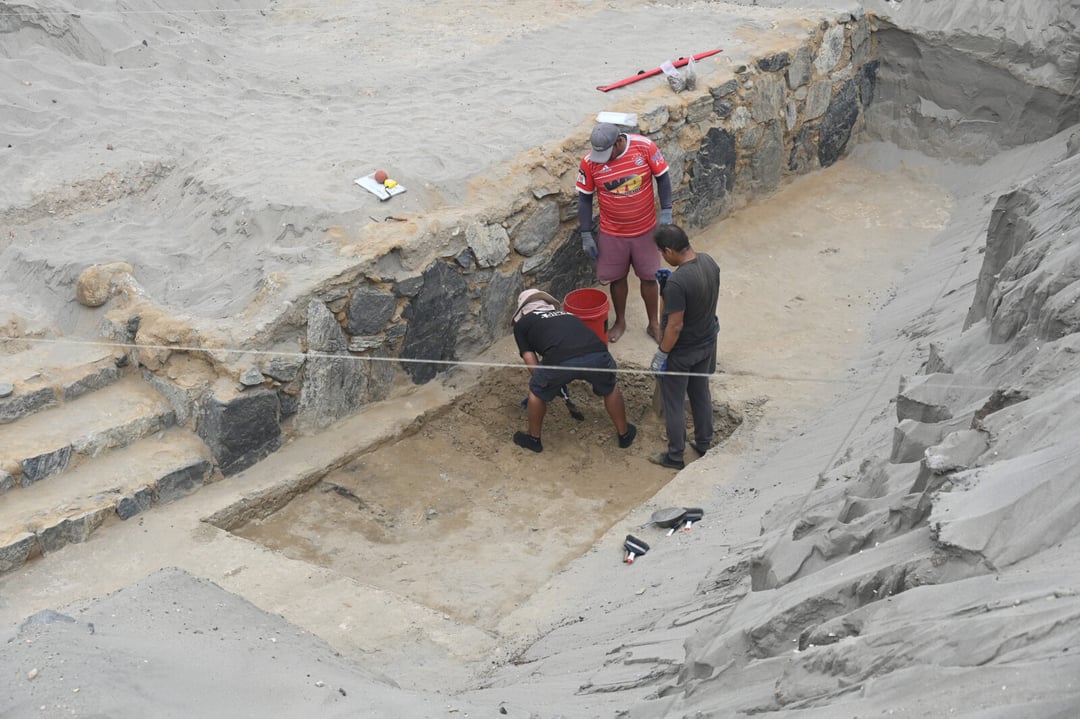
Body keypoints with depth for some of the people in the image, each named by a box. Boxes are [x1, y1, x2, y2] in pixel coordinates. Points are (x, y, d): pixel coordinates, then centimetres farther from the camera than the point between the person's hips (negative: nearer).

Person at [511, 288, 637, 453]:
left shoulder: (521, 324, 28)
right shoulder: (567, 315, 42)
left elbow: (532, 365, 24)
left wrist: (551, 384, 44)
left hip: (559, 360, -3)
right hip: (597, 355, 4)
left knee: (537, 393, 29)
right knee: (610, 389, 36)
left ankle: (534, 439, 44)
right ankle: (624, 434, 48)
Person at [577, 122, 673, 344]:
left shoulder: (644, 147, -19)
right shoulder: (590, 162, -17)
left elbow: (662, 177, -7)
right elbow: (584, 198, -6)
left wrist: (666, 212, -11)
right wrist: (586, 235, -5)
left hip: (645, 229, 0)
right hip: (612, 233, 0)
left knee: (648, 277, 11)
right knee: (617, 278, 14)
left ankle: (653, 323, 30)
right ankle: (620, 321, 37)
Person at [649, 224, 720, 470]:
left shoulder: (677, 282, -34)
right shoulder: (709, 262, -9)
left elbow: (675, 326, -27)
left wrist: (661, 355, -14)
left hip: (681, 352, -8)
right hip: (707, 343, 8)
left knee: (674, 404, 12)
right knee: (701, 394, 25)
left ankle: (675, 456, 27)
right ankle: (704, 444, 42)